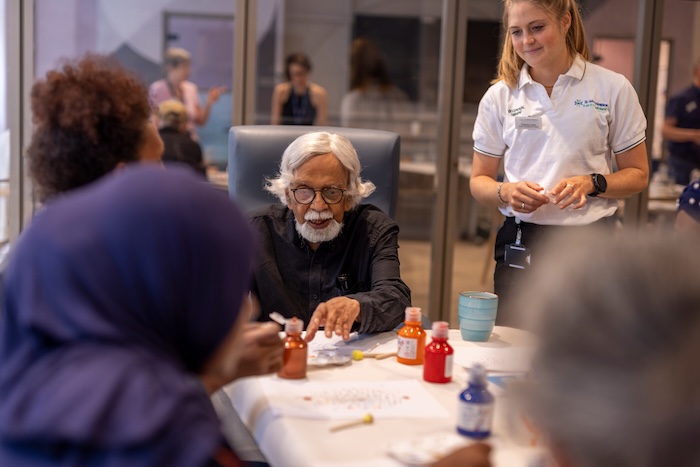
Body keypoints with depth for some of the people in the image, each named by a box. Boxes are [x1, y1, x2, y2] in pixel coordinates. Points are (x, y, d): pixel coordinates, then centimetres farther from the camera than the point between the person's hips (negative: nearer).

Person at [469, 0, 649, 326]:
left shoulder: (612, 88, 1)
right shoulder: (499, 96, 5)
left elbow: (637, 175, 5)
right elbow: (479, 181, 9)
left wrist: (591, 183, -13)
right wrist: (505, 192, -12)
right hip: (520, 246, 1)